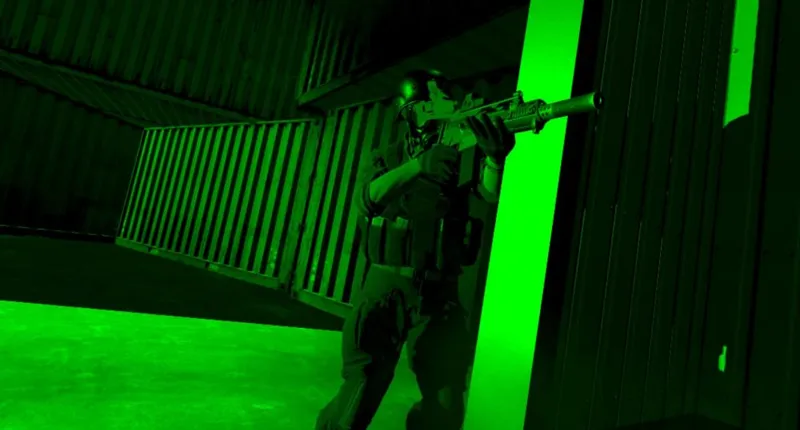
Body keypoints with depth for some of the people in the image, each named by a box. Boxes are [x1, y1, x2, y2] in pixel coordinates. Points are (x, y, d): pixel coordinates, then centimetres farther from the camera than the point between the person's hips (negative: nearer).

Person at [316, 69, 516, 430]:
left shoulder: (459, 155, 5)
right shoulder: (387, 158, 7)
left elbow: (492, 193, -14)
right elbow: (368, 199, -14)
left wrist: (495, 156, -36)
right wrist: (417, 164, -30)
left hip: (439, 294, 1)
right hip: (386, 286, 0)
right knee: (362, 390, -2)